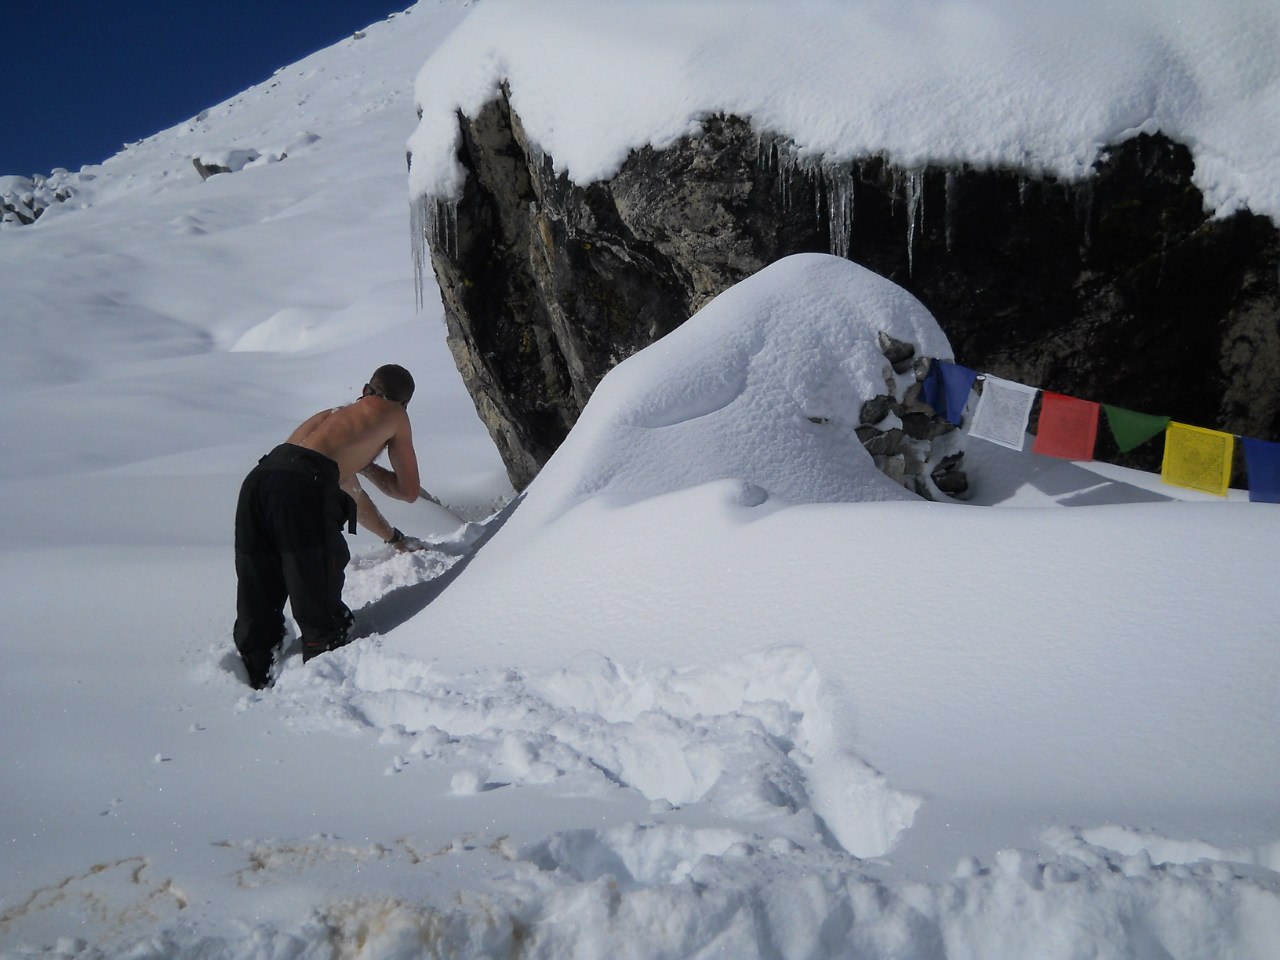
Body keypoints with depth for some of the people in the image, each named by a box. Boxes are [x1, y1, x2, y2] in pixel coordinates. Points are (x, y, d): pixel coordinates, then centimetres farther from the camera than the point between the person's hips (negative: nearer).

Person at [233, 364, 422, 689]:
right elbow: (408, 491, 27)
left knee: (257, 611, 13)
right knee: (321, 615, 1)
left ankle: (256, 687, 17)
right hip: (304, 485, -7)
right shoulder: (394, 415, 22)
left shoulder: (337, 413, 40)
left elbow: (354, 498, 51)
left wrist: (394, 537, 62)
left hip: (258, 478, 7)